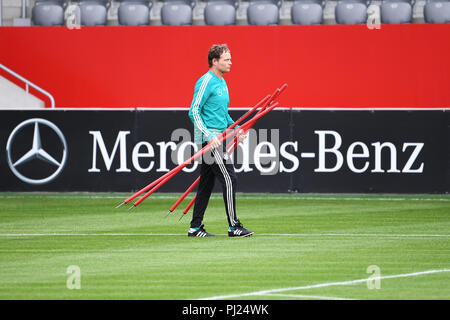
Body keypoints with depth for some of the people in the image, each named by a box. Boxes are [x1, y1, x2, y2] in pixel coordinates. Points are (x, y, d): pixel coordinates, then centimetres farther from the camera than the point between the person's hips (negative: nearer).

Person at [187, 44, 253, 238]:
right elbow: (194, 112, -17)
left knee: (207, 183, 10)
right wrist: (209, 136, -24)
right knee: (228, 178, -12)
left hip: (217, 138, 10)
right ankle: (233, 226, -11)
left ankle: (195, 227, 14)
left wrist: (236, 129, 16)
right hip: (209, 138, -10)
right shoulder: (205, 82, -13)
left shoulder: (222, 83, 17)